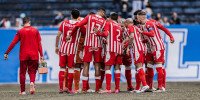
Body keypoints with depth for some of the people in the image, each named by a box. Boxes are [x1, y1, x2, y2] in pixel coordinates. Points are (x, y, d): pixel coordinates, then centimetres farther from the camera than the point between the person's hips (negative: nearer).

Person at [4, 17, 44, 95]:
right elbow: (39, 44, 1)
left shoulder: (20, 32, 1)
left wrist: (6, 53, 3)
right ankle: (32, 82, -21)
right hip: (34, 55, 1)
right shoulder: (35, 31, 4)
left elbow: (13, 43, -1)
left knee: (22, 72, 9)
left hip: (23, 55, -1)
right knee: (32, 71, 10)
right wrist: (41, 55, 3)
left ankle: (22, 91, 7)